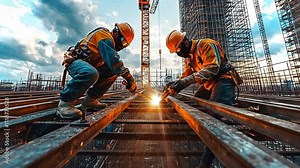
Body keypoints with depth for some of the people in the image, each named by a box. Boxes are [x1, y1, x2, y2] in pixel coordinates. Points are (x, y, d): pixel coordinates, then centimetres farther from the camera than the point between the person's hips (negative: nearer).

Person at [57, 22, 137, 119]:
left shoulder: (109, 41, 16)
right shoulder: (105, 36, -13)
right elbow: (113, 60, -29)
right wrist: (129, 78, -27)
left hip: (88, 64, 9)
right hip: (75, 60, -9)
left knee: (113, 72, -1)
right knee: (91, 73, -39)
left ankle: (90, 100, -1)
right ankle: (64, 103, -18)